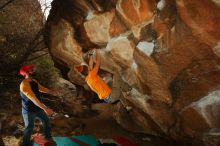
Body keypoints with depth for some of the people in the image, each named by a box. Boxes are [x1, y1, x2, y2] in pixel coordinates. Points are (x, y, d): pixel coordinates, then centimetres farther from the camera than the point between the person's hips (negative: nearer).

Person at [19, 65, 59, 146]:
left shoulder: (34, 81, 0)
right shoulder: (24, 84, -29)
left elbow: (41, 88, 15)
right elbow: (33, 98, -37)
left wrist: (51, 92, -2)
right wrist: (45, 108, -42)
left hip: (38, 108, 9)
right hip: (29, 110, -9)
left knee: (46, 120, 22)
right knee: (29, 128, 7)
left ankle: (48, 137, 45)